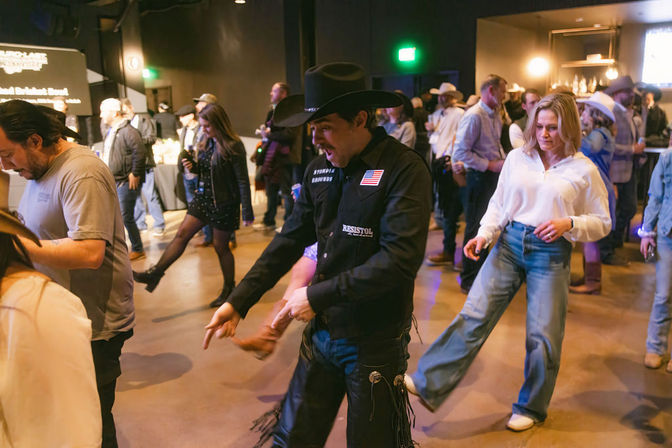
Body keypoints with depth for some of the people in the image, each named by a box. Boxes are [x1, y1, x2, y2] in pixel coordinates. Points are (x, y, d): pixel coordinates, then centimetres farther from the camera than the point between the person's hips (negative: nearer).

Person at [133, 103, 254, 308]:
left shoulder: (234, 146, -17)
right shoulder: (207, 143, 6)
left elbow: (242, 181, -17)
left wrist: (247, 213, -17)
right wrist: (194, 166, -5)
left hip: (224, 204, -7)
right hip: (203, 198, 7)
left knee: (221, 246, 6)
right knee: (182, 234, 1)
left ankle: (229, 288, 24)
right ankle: (155, 274, 2)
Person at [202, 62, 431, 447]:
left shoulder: (404, 169, -17)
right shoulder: (319, 171, 4)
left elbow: (401, 259, -25)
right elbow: (290, 241, 9)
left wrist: (318, 295, -21)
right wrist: (239, 301, 5)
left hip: (374, 343, -5)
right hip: (321, 335, 6)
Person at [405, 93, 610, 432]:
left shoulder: (584, 170, -1)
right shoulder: (517, 157, 4)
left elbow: (602, 223, 6)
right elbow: (498, 203, 11)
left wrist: (569, 223, -13)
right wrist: (484, 234, -5)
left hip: (551, 254, -1)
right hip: (509, 243, 1)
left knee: (542, 335, 6)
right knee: (474, 314, -7)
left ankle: (531, 407, 28)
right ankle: (429, 384, -6)